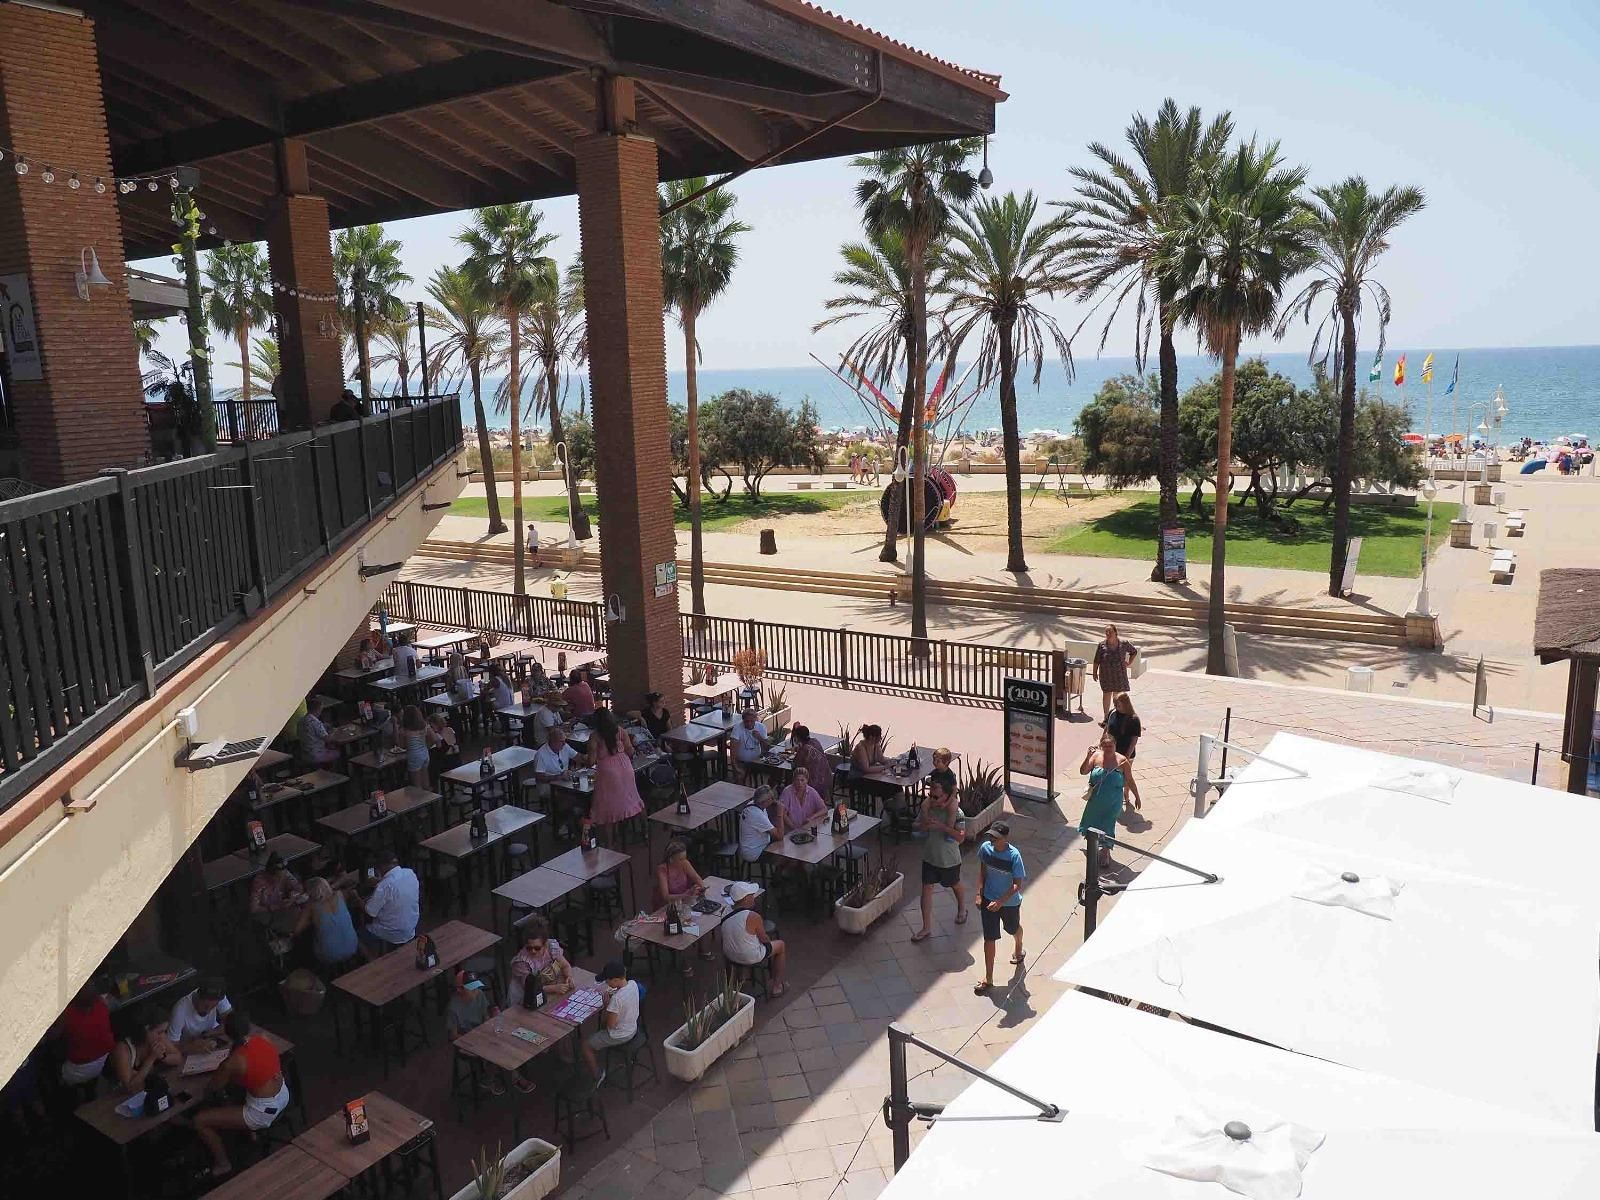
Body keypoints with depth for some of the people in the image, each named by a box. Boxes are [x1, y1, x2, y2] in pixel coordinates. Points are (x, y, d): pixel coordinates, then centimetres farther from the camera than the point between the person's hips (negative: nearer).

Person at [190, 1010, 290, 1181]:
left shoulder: (233, 1062, -24)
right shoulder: (262, 1038, -8)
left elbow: (212, 1089, -7)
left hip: (263, 1113, -7)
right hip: (284, 1097, 7)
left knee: (199, 1120, 3)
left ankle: (222, 1164, 20)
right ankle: (248, 1129, 40)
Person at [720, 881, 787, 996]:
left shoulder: (726, 914, -5)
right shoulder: (753, 917, -25)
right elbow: (764, 939, -10)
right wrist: (768, 937, 12)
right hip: (750, 959, -7)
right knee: (781, 945, 18)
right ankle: (777, 986, 25)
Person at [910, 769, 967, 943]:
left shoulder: (955, 811, -23)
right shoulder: (927, 806, -10)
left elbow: (961, 837, -27)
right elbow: (918, 827, 1)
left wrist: (941, 826, -34)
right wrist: (925, 823, -22)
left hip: (949, 859, -3)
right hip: (930, 856, 4)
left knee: (955, 885, 21)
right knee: (926, 889, 3)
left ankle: (962, 909, 52)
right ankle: (927, 928, 12)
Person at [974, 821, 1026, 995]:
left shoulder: (1013, 856, -27)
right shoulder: (986, 848, -14)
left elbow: (1017, 884, -22)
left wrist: (1000, 902, -27)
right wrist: (979, 894, 0)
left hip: (1010, 902, -2)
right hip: (989, 899, 2)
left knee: (1013, 929, 26)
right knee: (989, 938, 2)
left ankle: (1018, 947, 61)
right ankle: (988, 978, 12)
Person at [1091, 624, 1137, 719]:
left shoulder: (1123, 644, -5)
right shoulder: (1102, 645, -7)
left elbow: (1134, 651, 11)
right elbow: (1097, 660, -1)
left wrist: (1129, 663, 5)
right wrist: (1095, 672, -2)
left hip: (1120, 674, 0)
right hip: (1106, 674, 0)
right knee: (1106, 694, 7)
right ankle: (1106, 717, 17)